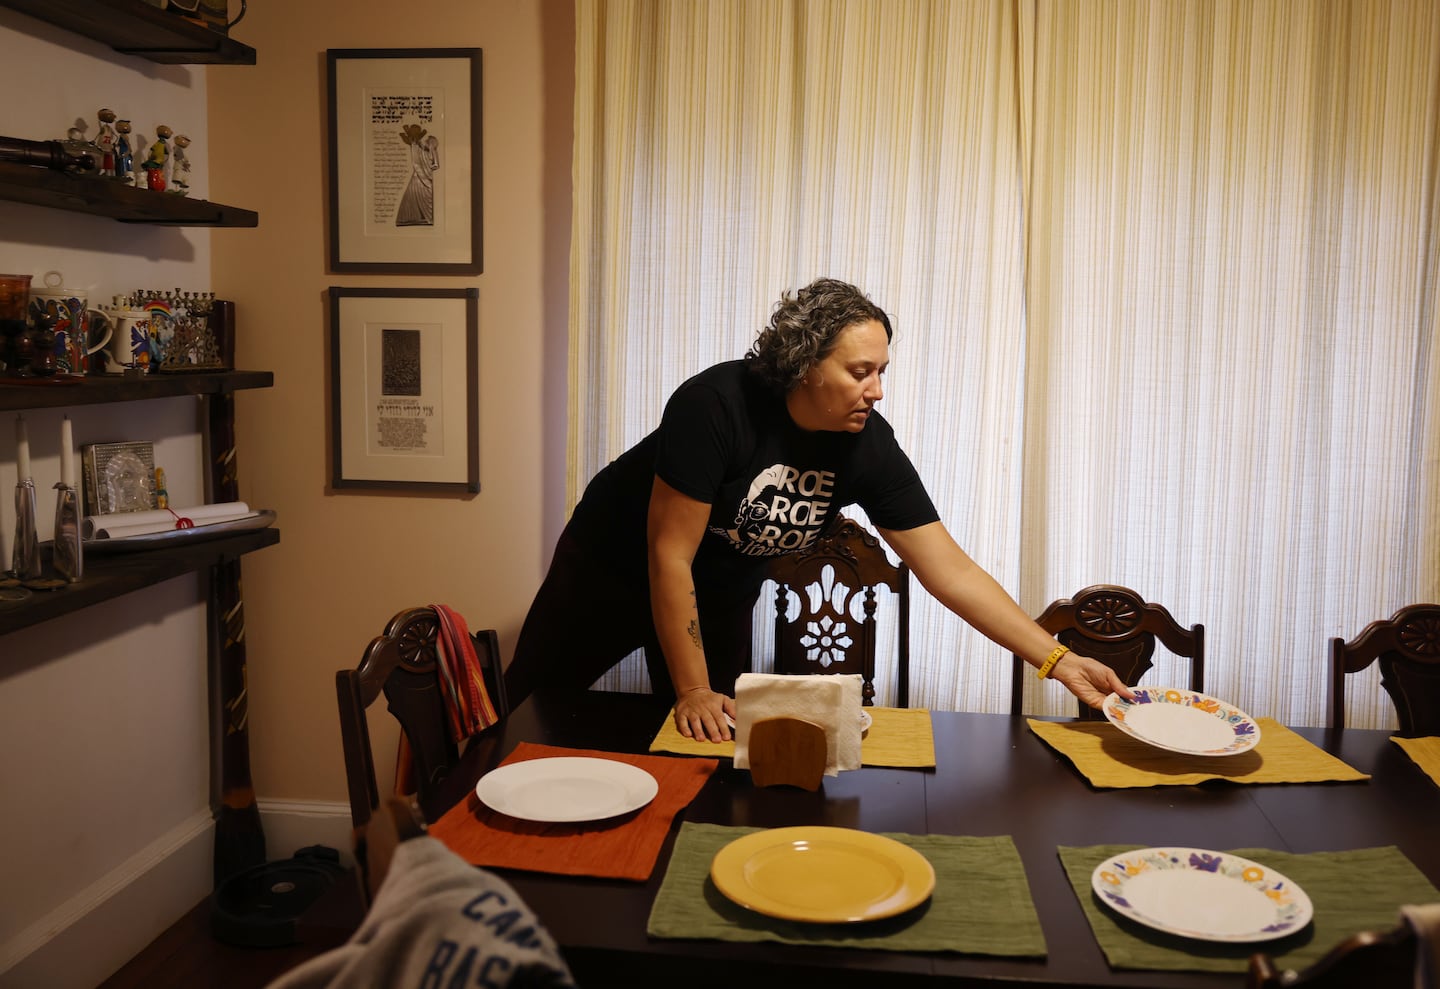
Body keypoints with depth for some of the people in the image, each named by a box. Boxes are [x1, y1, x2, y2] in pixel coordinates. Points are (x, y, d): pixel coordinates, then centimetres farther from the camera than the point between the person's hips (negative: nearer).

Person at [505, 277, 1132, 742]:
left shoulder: (870, 447, -21)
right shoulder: (716, 406, -34)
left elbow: (950, 571, -18)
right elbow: (669, 555, -30)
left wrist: (1057, 661, -23)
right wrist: (694, 693, -24)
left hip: (722, 594, 4)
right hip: (613, 566, -3)